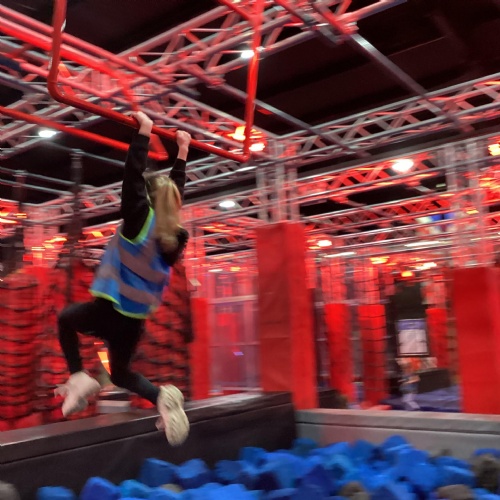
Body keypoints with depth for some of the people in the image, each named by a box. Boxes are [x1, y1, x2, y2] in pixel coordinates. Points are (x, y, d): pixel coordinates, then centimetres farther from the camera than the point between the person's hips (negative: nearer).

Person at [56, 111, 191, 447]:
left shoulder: (140, 219, -15)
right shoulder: (176, 235, 1)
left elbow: (133, 175, -15)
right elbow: (176, 189, 13)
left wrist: (144, 131, -10)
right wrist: (183, 150, 20)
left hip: (109, 309, -5)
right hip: (135, 317, 5)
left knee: (66, 319, 26)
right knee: (121, 372, 21)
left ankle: (80, 378, 10)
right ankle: (162, 396, -6)